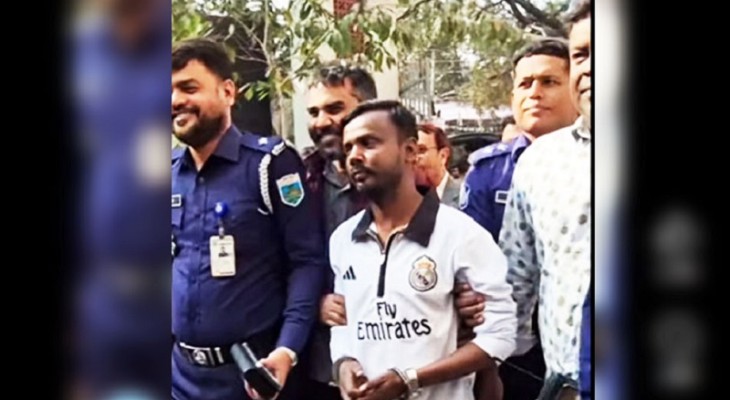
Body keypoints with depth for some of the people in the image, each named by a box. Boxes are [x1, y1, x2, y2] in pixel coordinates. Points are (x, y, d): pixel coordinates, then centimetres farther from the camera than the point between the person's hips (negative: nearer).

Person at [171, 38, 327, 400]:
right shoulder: (168, 171, 7)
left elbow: (308, 260, -12)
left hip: (257, 371, -5)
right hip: (182, 371, 5)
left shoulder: (269, 162, -9)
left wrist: (287, 350, -21)